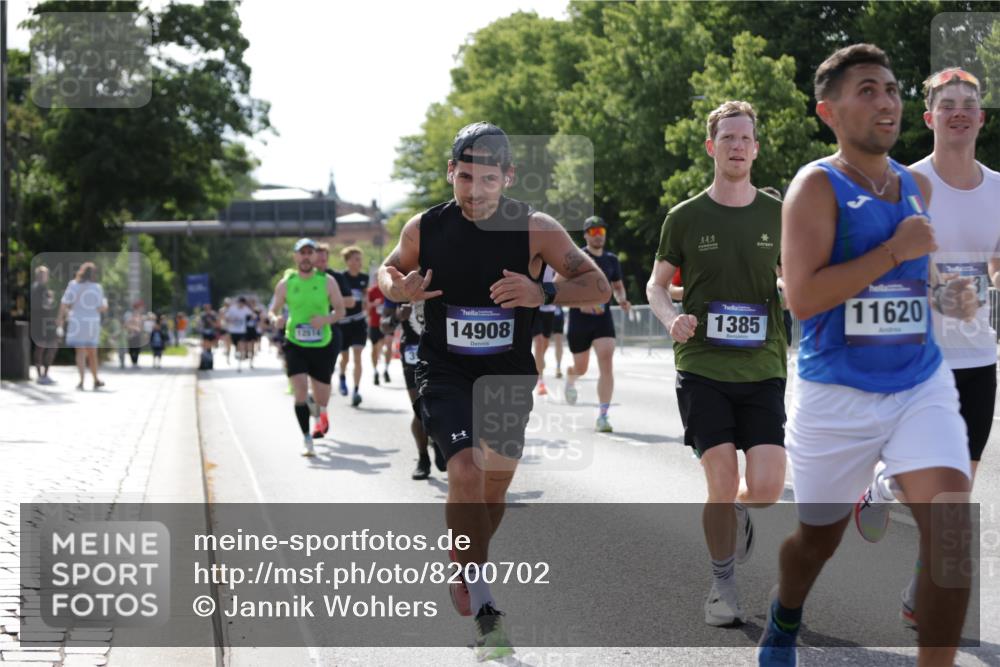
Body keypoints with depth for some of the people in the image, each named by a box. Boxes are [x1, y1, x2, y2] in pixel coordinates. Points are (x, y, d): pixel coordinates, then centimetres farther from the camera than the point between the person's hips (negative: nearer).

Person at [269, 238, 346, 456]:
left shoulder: (327, 281, -1)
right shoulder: (285, 284, 0)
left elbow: (339, 309, 4)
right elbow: (273, 310, 9)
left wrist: (326, 319, -17)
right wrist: (275, 319, -16)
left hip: (322, 346, 1)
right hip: (295, 345, -1)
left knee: (322, 401, 7)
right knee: (300, 392, -18)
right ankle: (307, 440, -9)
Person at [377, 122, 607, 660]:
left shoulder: (535, 229, -12)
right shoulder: (424, 228, -8)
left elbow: (598, 287, -10)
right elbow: (389, 270, 11)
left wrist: (543, 293, -28)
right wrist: (398, 289, -14)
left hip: (510, 375, 2)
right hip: (444, 373, -2)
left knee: (495, 483, 13)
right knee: (464, 472, -20)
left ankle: (464, 571, 41)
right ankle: (483, 609, -11)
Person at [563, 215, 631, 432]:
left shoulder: (612, 260, 9)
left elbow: (618, 285, 22)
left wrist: (621, 299, -1)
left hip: (603, 319, 2)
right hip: (579, 319, -2)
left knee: (607, 364, -16)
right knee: (581, 368, 10)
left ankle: (602, 415, -15)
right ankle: (570, 381, 50)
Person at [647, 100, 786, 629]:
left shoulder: (778, 214, 5)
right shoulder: (685, 217, 2)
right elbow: (656, 285, 12)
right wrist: (672, 318, -9)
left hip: (762, 370, 1)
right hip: (702, 368, -1)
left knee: (766, 488, -10)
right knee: (722, 483, -10)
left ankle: (736, 512, 28)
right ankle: (723, 583, 13)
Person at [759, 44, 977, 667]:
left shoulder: (918, 186, 10)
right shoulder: (817, 185, -10)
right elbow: (802, 297, -21)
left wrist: (943, 293, 6)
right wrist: (895, 251, -21)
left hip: (922, 385, 4)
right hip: (839, 394, -4)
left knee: (953, 528, -17)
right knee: (819, 538, 14)